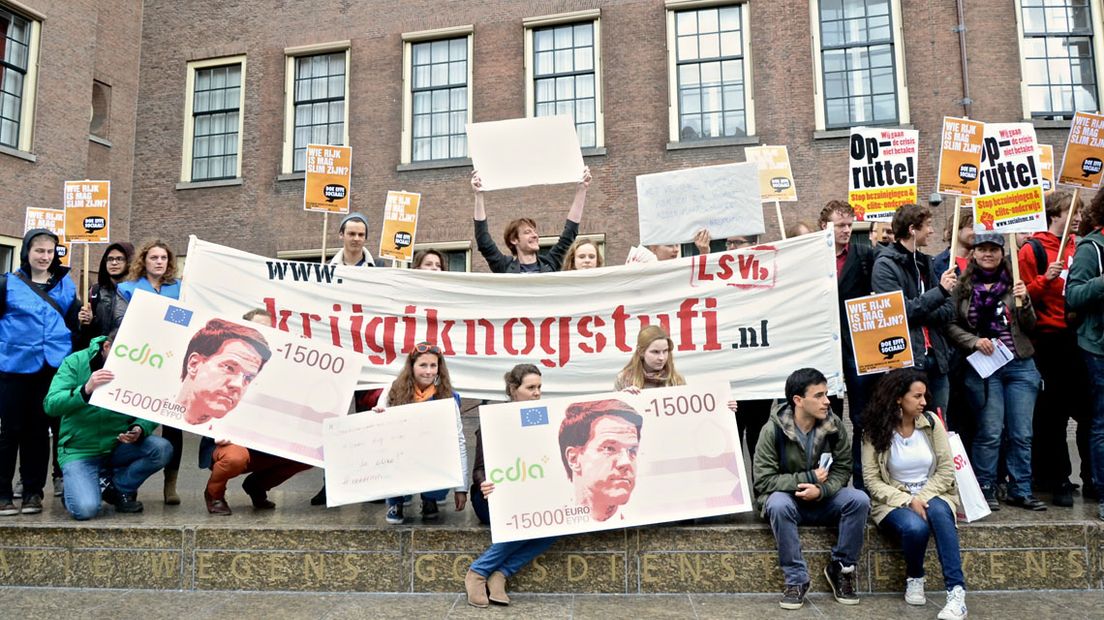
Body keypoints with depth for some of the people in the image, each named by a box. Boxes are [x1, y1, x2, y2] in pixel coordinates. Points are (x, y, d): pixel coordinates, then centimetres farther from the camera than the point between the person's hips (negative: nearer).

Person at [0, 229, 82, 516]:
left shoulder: (65, 283, 9)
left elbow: (72, 321, 13)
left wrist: (82, 319, -7)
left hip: (53, 366, 2)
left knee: (38, 429, 8)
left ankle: (33, 491, 15)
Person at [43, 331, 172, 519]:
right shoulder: (75, 362, -10)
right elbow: (50, 405, -19)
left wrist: (139, 429, -27)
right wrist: (85, 390, -37)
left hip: (119, 445, 3)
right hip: (79, 449, -3)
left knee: (162, 449, -23)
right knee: (85, 509, -24)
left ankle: (114, 486, 0)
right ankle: (77, 489, 14)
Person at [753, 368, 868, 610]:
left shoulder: (834, 425, -8)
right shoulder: (773, 430, -18)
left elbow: (842, 470, -5)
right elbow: (764, 480, -19)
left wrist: (821, 490, -25)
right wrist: (808, 478, -23)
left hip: (823, 500, 3)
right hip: (787, 498, -3)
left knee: (859, 499, -24)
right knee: (779, 504, -36)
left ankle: (841, 569, -6)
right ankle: (796, 579, -22)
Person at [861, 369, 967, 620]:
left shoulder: (931, 422, 0)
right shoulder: (876, 431, -7)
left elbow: (946, 470, -1)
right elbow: (872, 481, -9)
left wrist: (923, 498, -14)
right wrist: (908, 501, -20)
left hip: (932, 495, 2)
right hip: (894, 500, -2)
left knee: (938, 512, -33)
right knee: (915, 527, -33)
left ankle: (957, 592, -33)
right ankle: (914, 579, -2)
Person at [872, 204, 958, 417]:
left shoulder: (924, 262, 16)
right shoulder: (885, 264, -6)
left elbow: (948, 310, 10)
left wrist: (922, 316, -9)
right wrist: (940, 291, -14)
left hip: (936, 360, 7)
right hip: (906, 362, -7)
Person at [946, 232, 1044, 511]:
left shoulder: (1014, 284, 7)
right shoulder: (962, 286, 2)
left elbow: (1030, 327, 7)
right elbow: (950, 325, 3)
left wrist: (1024, 302, -10)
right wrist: (974, 341, -12)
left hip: (1020, 365, 2)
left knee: (1022, 433, 5)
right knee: (989, 432, -1)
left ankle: (1020, 491, 17)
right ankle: (985, 489, 12)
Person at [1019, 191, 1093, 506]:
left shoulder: (1079, 246, 13)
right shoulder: (1034, 249, -4)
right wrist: (1046, 278, -24)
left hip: (1081, 336, 5)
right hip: (1052, 339, -5)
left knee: (1088, 410, 8)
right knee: (1055, 414, 3)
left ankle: (1091, 480, 19)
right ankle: (1059, 481, 13)